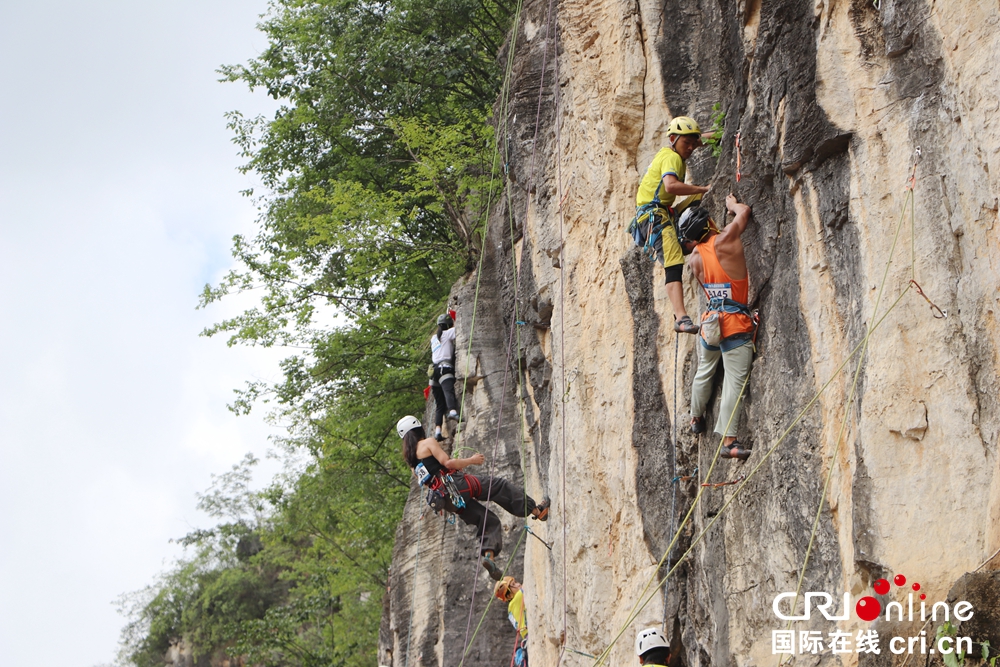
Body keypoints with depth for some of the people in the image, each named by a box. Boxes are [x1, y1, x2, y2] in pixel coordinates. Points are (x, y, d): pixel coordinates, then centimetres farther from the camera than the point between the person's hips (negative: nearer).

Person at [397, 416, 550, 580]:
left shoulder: (410, 459, 20)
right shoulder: (428, 442, -2)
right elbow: (447, 462, -13)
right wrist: (471, 460, 1)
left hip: (448, 501, 8)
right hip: (454, 485, -8)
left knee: (489, 521, 10)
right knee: (500, 486, 3)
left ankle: (489, 555, -9)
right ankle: (537, 511, 4)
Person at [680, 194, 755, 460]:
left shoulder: (696, 257, 1)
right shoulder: (724, 241, -12)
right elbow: (744, 210, 1)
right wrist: (732, 204, 22)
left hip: (710, 321, 5)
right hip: (736, 323, -5)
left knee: (704, 371, 26)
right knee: (735, 381, -6)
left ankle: (696, 417, 43)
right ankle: (728, 440, -11)